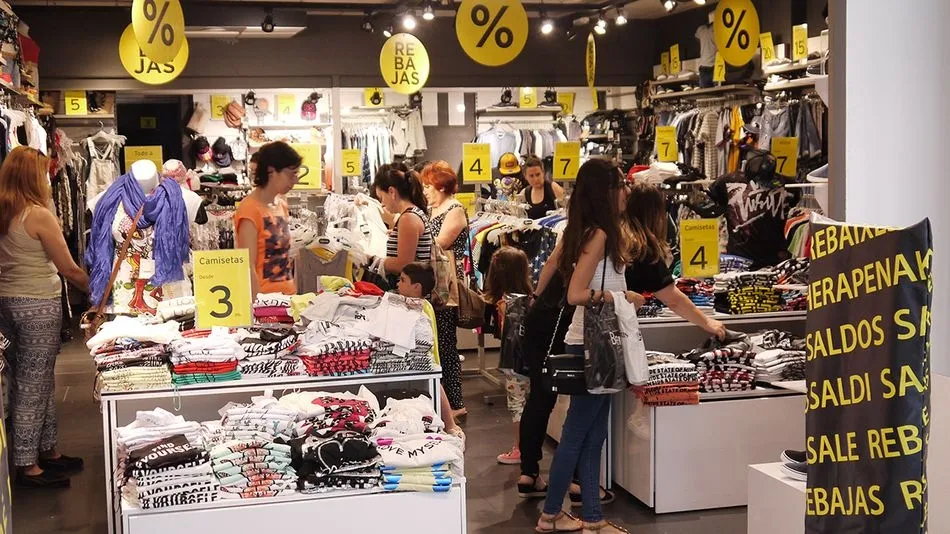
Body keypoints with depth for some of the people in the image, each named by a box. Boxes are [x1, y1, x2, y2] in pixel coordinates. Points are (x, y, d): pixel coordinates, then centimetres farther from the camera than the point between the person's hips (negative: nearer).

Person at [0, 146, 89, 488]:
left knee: (40, 381, 17)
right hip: (38, 306, -8)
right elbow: (69, 270, -13)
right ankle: (28, 466, 9)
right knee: (32, 385, 0)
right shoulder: (39, 216, -17)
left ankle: (47, 450, 28)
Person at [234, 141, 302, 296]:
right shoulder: (250, 209, -11)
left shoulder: (282, 204, 12)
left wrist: (293, 292, 11)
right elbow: (248, 267, -15)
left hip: (287, 295, 7)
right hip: (264, 297, -7)